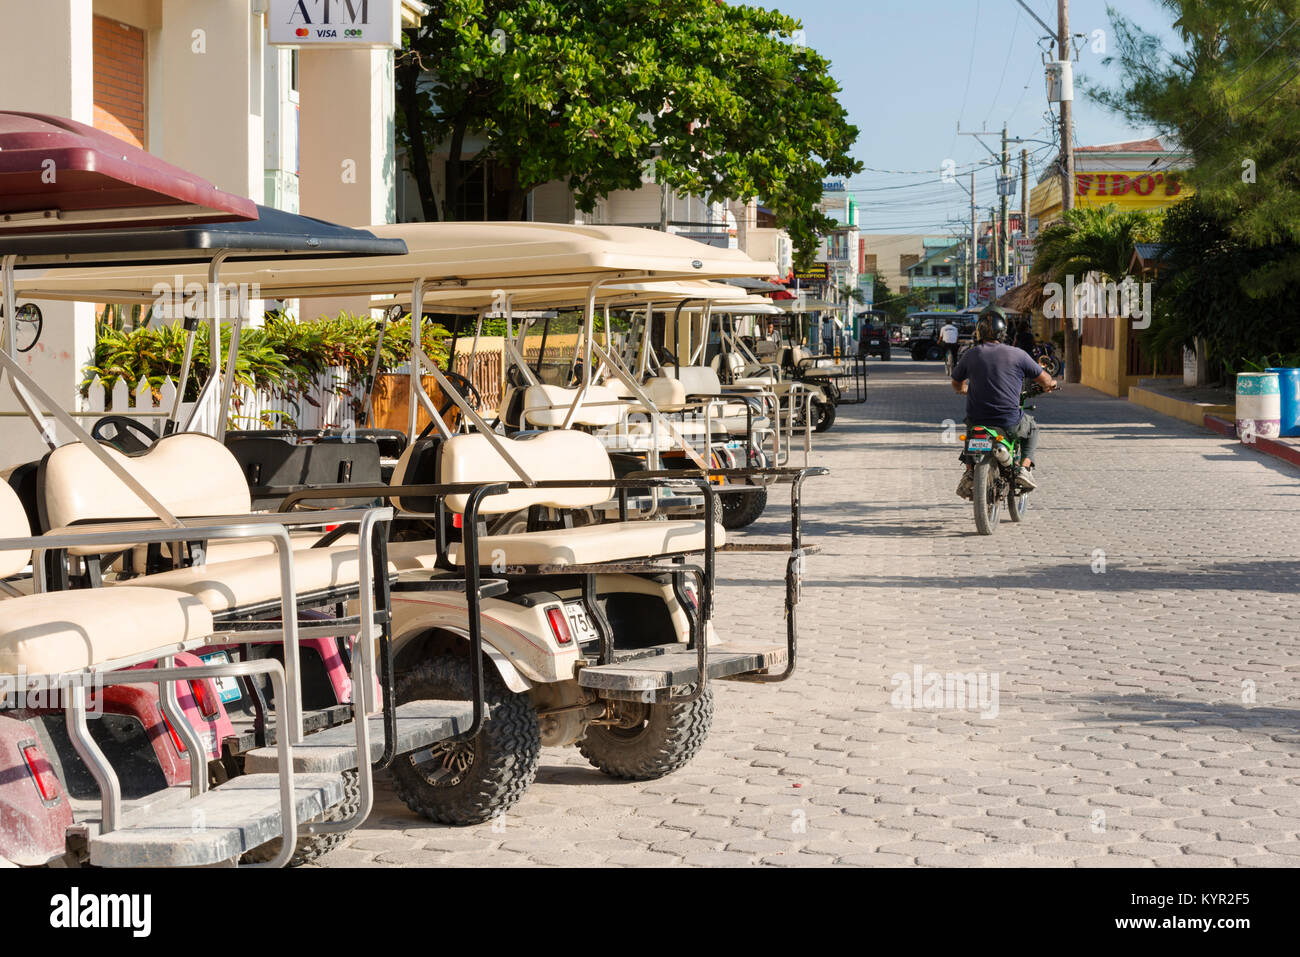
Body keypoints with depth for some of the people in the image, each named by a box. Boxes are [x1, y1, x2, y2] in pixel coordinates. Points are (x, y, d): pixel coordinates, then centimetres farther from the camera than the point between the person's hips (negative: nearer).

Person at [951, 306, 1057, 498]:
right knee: (1032, 428, 30)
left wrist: (963, 389, 40)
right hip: (1009, 422, -1)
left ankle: (969, 471, 14)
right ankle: (1025, 468, 9)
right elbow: (1045, 381, 5)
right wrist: (1050, 384, 29)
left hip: (977, 420, 1)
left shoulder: (971, 355, 1)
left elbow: (956, 384, 16)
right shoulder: (1017, 354, -4)